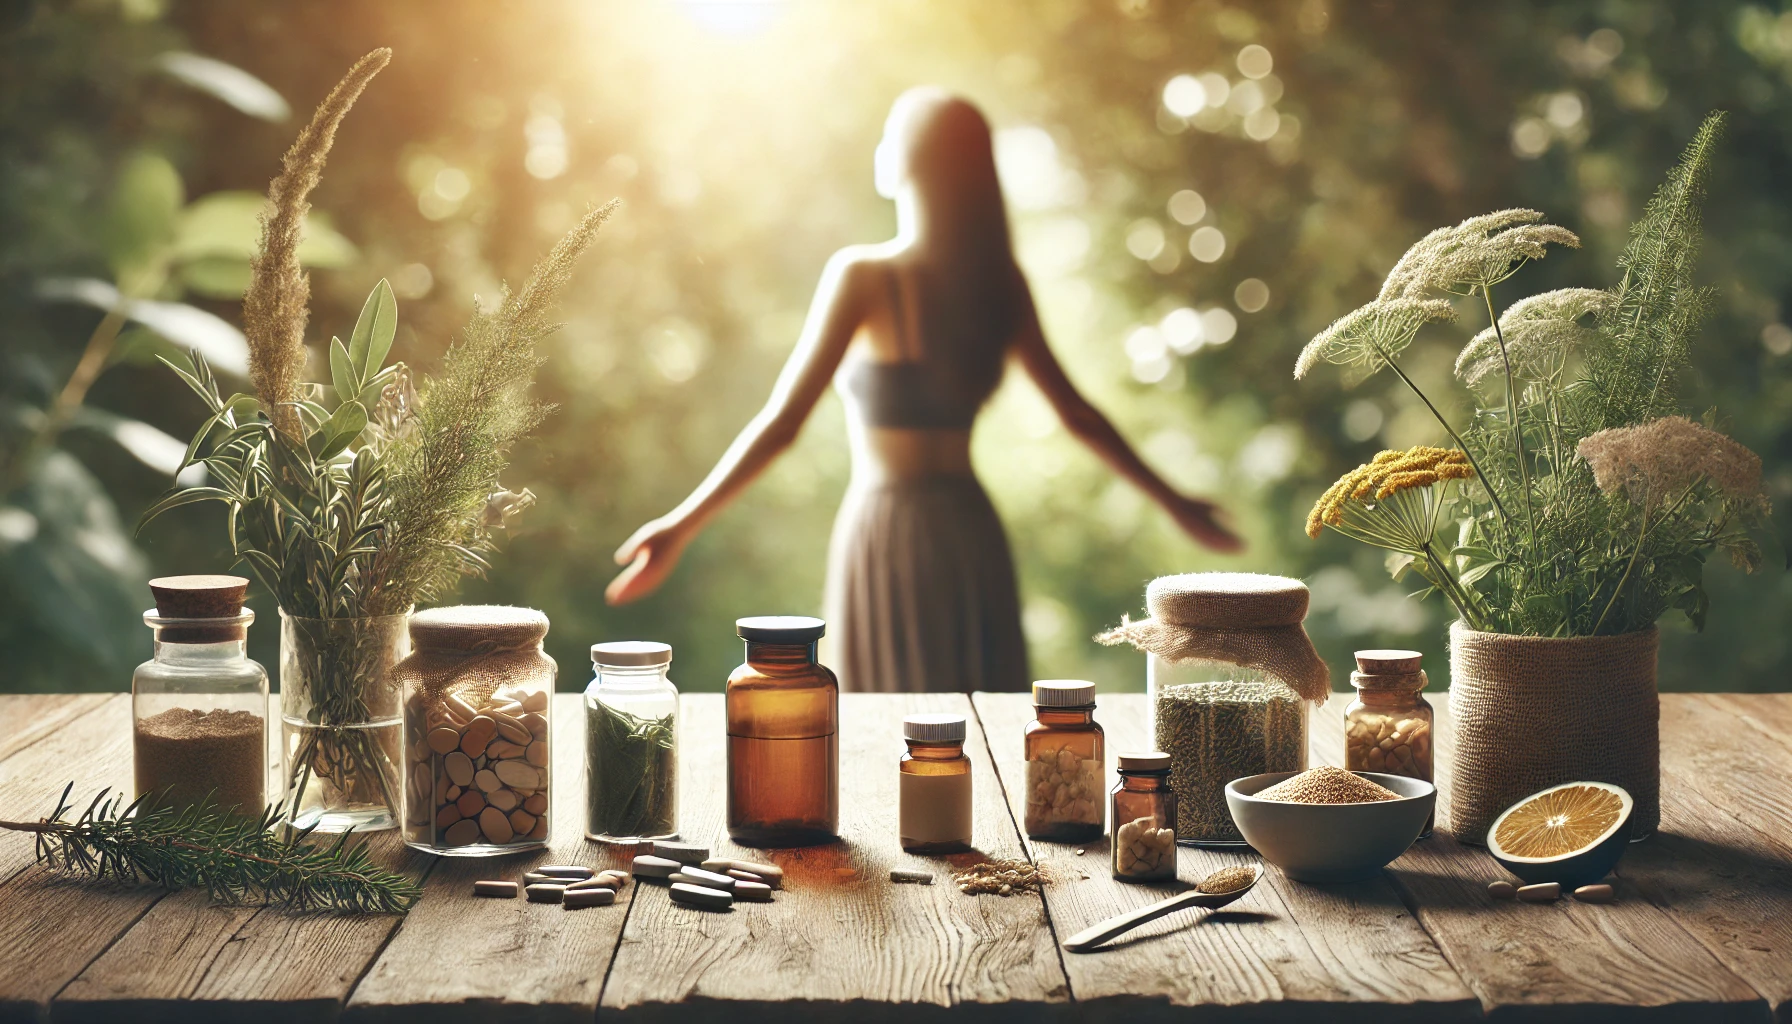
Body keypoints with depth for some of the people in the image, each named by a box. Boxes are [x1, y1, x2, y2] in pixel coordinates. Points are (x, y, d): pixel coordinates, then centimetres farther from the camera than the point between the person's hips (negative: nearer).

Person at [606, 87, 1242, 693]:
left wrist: (681, 526, -14)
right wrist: (1171, 500, 22)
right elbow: (1075, 413, 10)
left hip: (888, 530, -5)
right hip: (973, 531, 5)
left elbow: (783, 422, -16)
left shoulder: (866, 275, -10)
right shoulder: (1000, 281, 5)